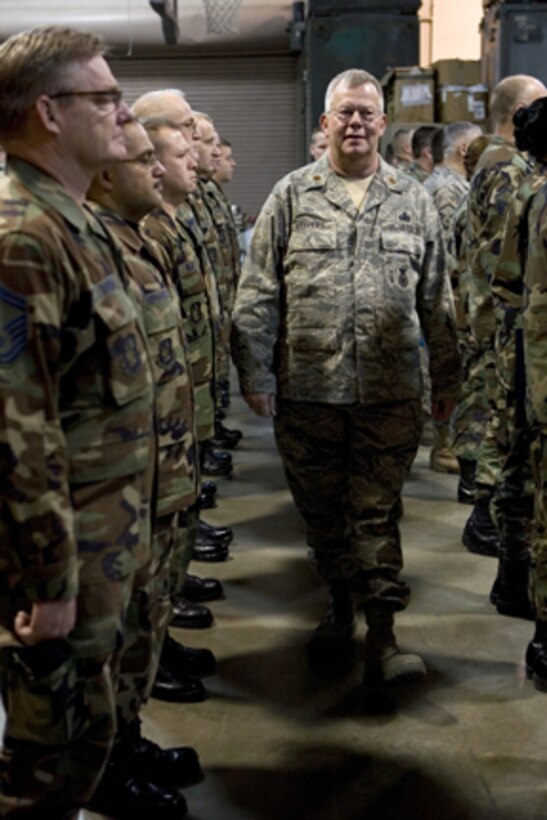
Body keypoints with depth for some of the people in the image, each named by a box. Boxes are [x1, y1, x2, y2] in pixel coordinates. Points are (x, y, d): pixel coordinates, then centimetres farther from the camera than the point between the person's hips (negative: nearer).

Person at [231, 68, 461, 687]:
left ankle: (381, 637, 3)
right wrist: (256, 374, -2)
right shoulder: (292, 195, 5)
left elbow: (436, 299, 12)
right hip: (306, 389, 1)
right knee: (321, 512, 11)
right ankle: (341, 607, 30)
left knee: (376, 512, -1)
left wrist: (446, 379, 10)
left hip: (390, 392, 0)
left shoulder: (412, 200, 9)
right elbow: (258, 293, 3)